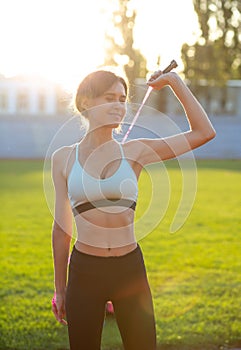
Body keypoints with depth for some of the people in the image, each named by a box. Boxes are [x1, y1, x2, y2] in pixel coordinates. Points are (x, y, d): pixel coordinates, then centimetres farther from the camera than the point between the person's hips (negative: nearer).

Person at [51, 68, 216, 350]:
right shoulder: (63, 158, 1)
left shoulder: (135, 152, 0)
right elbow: (61, 227, 7)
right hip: (84, 271, 0)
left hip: (130, 270, 0)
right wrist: (60, 288, 10)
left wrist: (175, 81, -1)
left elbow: (203, 132, 1)